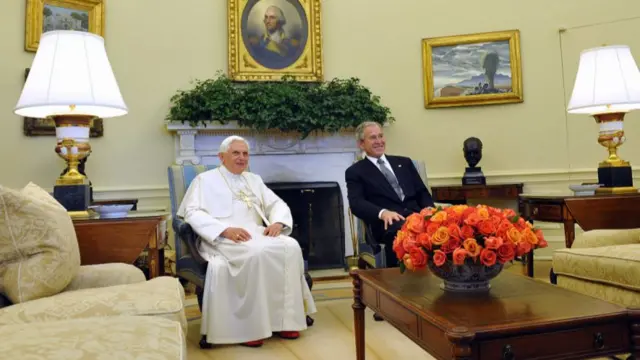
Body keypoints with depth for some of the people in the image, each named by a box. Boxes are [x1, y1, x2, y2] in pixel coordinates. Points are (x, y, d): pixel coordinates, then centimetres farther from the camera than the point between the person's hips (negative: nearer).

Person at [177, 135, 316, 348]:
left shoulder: (254, 180, 24)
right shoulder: (205, 180, 8)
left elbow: (278, 204, 19)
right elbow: (192, 212, -7)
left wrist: (277, 222, -5)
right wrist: (225, 229, -22)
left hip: (256, 233, 5)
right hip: (222, 239, -5)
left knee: (291, 247, -24)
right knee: (257, 253, -36)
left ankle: (284, 318, -18)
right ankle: (250, 325, -25)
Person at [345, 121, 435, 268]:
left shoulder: (404, 162, 26)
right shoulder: (355, 171, 13)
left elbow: (422, 193, 21)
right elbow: (356, 203, -3)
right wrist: (382, 213, -22)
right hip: (388, 223, -3)